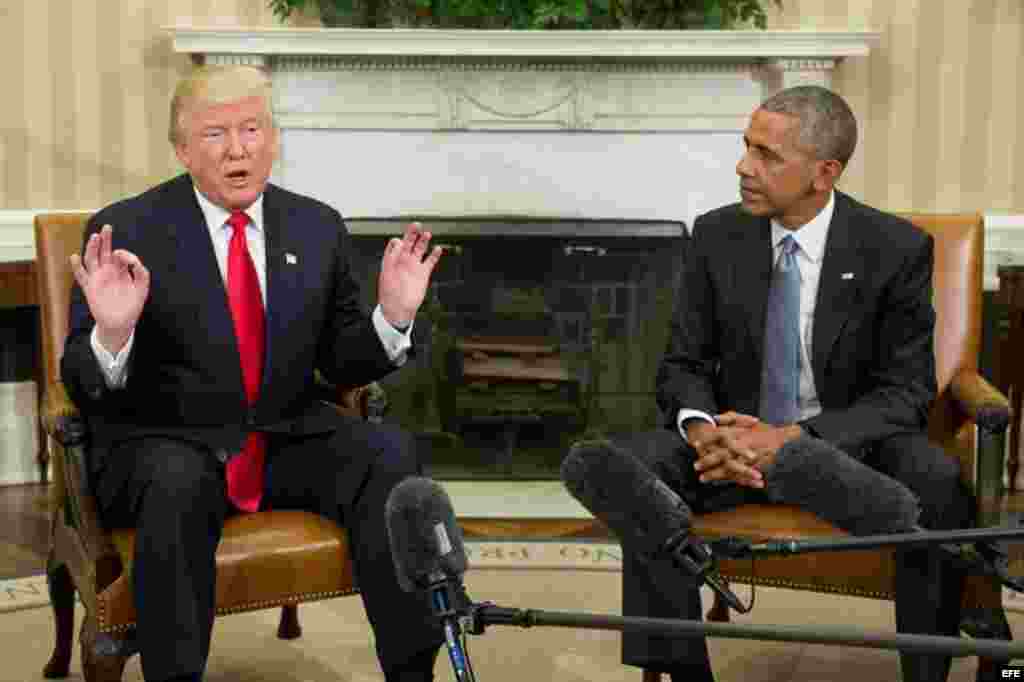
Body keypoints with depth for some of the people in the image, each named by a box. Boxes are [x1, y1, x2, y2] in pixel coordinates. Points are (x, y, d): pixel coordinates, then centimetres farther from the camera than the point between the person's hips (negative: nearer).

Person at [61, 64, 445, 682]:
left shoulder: (318, 228, 7)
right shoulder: (127, 232, -5)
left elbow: (343, 365, 11)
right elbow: (88, 393, -7)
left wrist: (393, 314, -9)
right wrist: (112, 332, -29)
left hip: (290, 439, 4)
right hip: (165, 444, -3)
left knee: (390, 453, -23)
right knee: (179, 484, -36)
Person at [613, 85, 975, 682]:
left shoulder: (897, 248, -10)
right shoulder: (716, 236, -2)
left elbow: (907, 392, -10)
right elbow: (683, 363, 2)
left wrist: (793, 439, -26)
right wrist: (702, 428, -23)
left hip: (852, 445, -2)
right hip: (738, 438, 2)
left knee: (938, 482, -33)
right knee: (638, 463, -26)